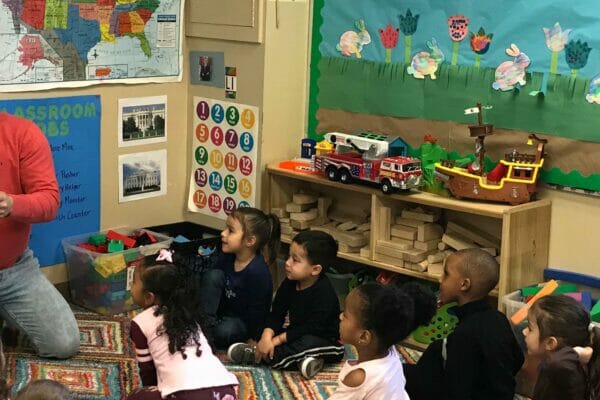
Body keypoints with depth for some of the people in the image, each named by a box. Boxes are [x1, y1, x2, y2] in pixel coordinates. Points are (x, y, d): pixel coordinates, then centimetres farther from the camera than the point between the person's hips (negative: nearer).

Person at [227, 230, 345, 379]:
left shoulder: (324, 293, -26)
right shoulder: (289, 284, -3)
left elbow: (311, 328, -28)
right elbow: (276, 314, -5)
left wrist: (277, 340, -27)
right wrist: (266, 337, -25)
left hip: (326, 343, -7)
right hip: (298, 334, 7)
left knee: (308, 342, -37)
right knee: (266, 334, -8)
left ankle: (255, 355, -25)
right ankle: (301, 359, -24)